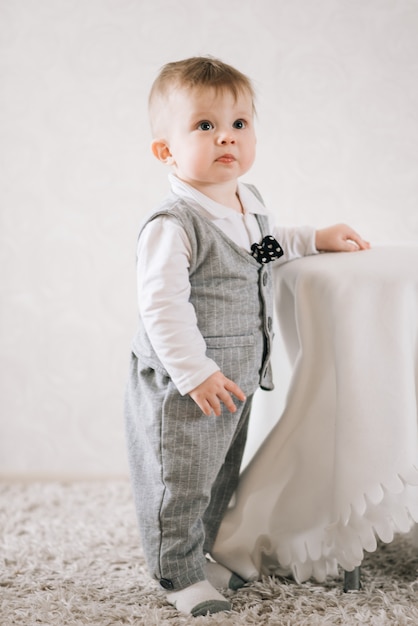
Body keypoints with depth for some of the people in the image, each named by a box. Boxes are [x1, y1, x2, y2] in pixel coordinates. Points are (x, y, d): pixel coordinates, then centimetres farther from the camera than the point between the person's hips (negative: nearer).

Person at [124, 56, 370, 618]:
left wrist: (317, 239, 18)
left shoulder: (249, 202, 5)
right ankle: (180, 575, 24)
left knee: (220, 480, 22)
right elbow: (162, 306, -27)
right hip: (180, 391, -8)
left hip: (236, 382, 9)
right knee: (180, 484, 6)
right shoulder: (172, 225, -24)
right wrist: (196, 373, -27)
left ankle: (201, 554, 41)